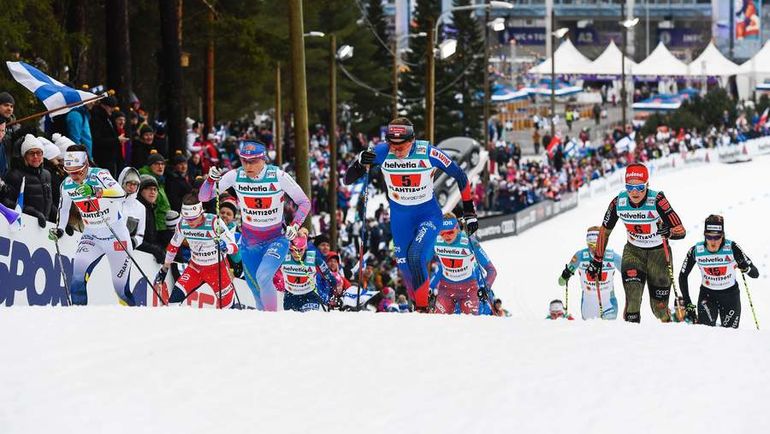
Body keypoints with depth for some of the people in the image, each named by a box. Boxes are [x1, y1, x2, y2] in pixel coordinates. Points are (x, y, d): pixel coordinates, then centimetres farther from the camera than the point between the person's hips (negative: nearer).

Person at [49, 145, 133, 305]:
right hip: (91, 236, 4)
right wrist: (59, 229, 2)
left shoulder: (99, 175, -21)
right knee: (78, 276, -18)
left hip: (116, 236, -4)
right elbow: (63, 208, 16)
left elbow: (120, 194, -40)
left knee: (121, 287, -2)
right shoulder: (67, 185, -5)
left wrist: (95, 191, -54)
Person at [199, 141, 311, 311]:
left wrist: (295, 226, -23)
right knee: (257, 291, 8)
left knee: (262, 277, -28)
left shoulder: (279, 176, -18)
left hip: (276, 240, -3)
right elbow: (203, 197, -8)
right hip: (249, 244, 3)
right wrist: (211, 179, -28)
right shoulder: (235, 176, -11)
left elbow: (304, 203, -7)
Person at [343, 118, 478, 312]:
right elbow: (348, 179, -13)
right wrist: (360, 163, -35)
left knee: (415, 256, -24)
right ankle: (416, 303, 31)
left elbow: (460, 176, -7)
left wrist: (469, 213, -2)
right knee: (404, 266, 7)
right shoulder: (381, 152, -17)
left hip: (429, 214, -3)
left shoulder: (428, 153, -22)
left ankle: (423, 308, -13)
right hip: (399, 218, 4)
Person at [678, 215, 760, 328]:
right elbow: (683, 276, -2)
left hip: (730, 294, 0)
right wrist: (688, 304, -7)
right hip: (707, 294, 0)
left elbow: (755, 274, -16)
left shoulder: (732, 248, -20)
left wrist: (746, 268, -39)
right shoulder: (696, 251, -15)